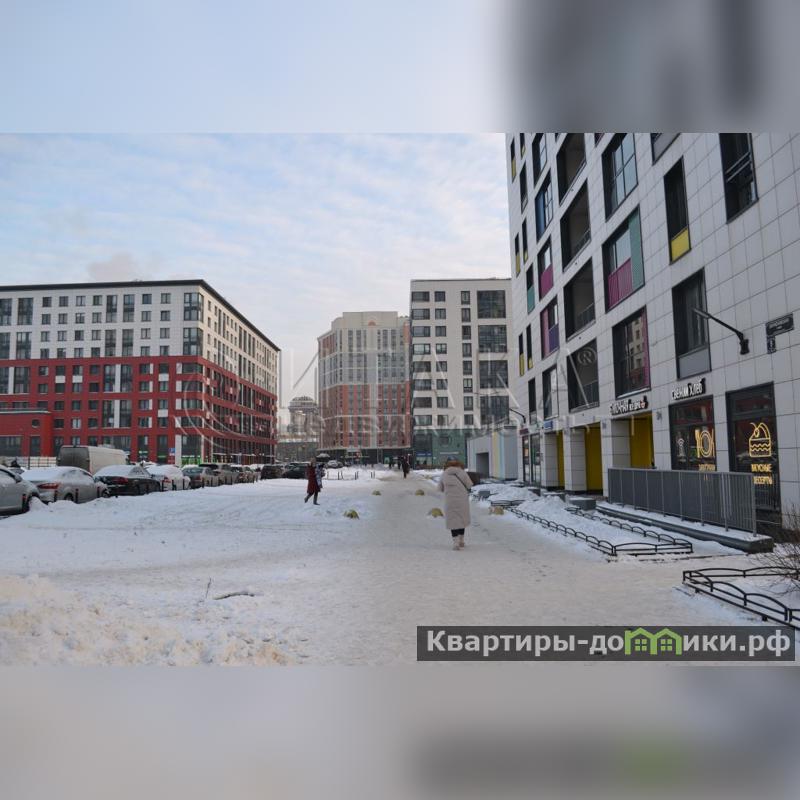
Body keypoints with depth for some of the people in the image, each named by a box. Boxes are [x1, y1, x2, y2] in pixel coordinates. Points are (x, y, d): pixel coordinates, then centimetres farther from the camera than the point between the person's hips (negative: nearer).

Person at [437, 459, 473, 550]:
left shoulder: (444, 474, 8)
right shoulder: (461, 472, 0)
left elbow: (440, 488, 15)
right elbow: (469, 484, -2)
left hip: (450, 501, 0)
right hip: (462, 500, 0)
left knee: (453, 521, 6)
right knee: (462, 519, 17)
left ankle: (456, 543, -8)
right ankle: (461, 541, 24)